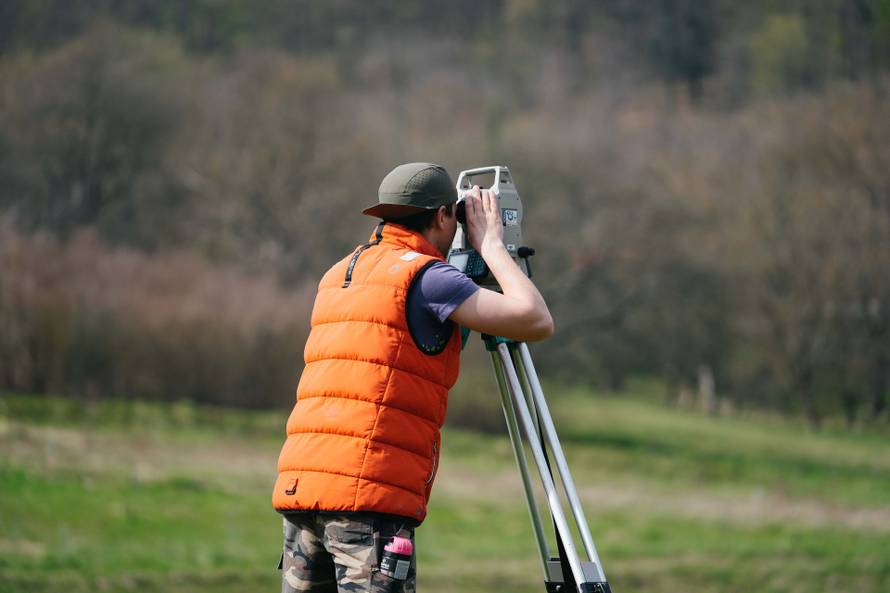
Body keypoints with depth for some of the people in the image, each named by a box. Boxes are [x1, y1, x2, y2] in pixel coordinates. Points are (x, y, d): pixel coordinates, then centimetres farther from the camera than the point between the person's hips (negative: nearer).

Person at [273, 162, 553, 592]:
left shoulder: (338, 276, 20)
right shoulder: (424, 274, -4)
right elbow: (536, 321, -9)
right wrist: (491, 245, 6)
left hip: (297, 489, 8)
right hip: (369, 493, -8)